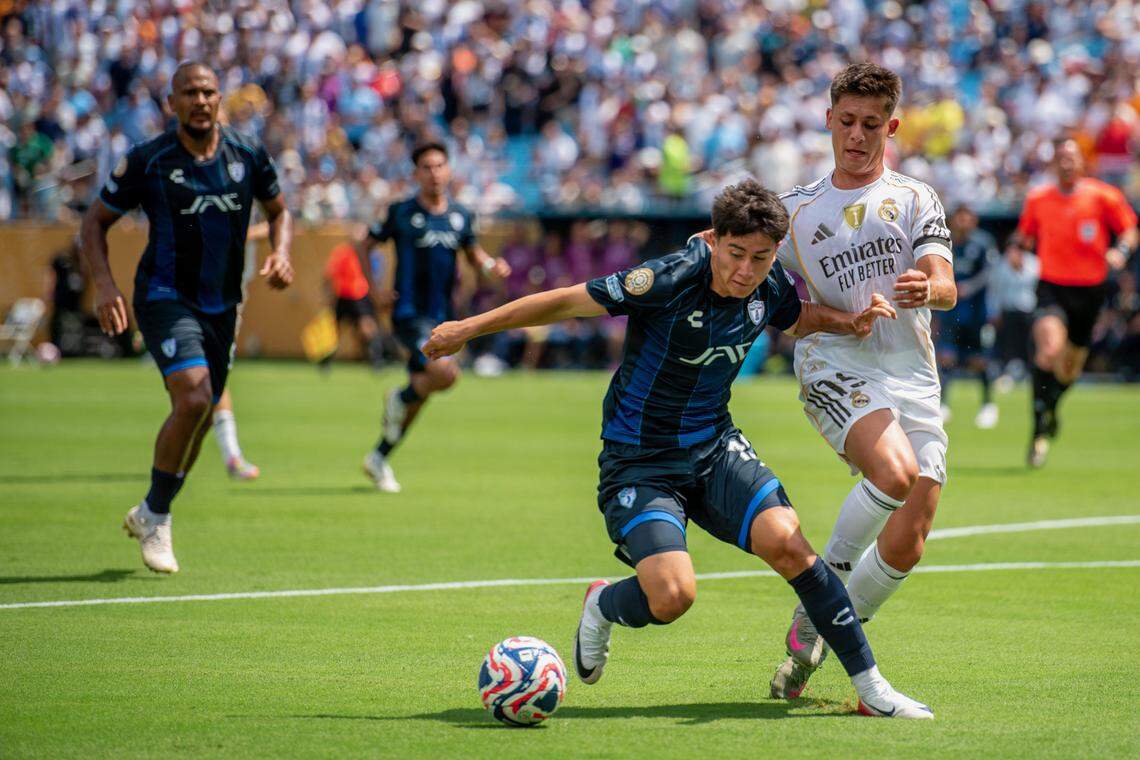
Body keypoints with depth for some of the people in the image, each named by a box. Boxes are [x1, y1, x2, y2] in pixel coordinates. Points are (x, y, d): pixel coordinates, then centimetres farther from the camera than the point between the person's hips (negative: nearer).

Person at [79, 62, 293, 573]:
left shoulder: (248, 156, 0)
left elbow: (278, 211, 17)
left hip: (222, 305, 5)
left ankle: (149, 515, 32)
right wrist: (105, 284, -15)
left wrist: (281, 254, -4)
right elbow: (95, 221, 0)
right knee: (193, 400, -24)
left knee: (199, 417, 10)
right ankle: (156, 517, -7)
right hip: (165, 297, -5)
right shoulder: (148, 161, -9)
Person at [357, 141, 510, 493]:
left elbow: (473, 252, 22)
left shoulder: (460, 216, 8)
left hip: (442, 315, 6)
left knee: (419, 393, 12)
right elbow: (365, 244, 3)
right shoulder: (401, 213, -5)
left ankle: (379, 458, 29)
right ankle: (399, 399, 5)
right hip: (410, 314, -6)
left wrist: (491, 265, 0)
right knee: (445, 373, -26)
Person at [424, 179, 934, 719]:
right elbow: (568, 302, -15)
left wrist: (850, 322, -1)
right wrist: (468, 329, -9)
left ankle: (870, 685, -10)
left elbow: (800, 318, 21)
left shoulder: (770, 286, -5)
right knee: (672, 596, -23)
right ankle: (602, 607, 14)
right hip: (639, 462, -5)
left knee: (787, 543, -20)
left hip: (716, 447, 5)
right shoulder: (671, 279, -24)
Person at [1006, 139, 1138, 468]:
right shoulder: (1037, 199, 2)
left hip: (1090, 289, 1)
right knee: (1049, 348, -27)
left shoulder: (1103, 196, -3)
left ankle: (1051, 406, 48)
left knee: (1070, 369, 14)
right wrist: (1017, 245, -4)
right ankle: (1040, 428, -17)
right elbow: (1025, 234, 18)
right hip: (1051, 288, -1)